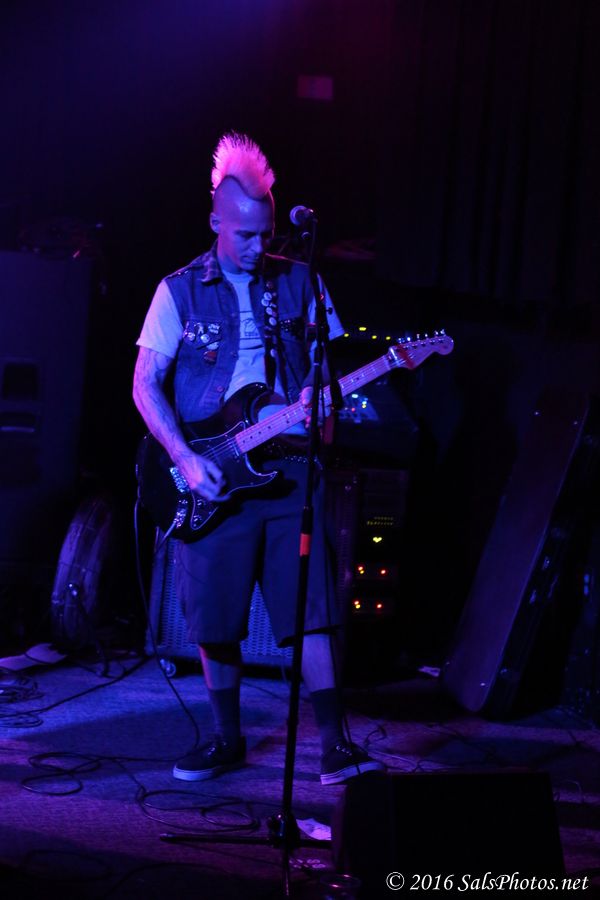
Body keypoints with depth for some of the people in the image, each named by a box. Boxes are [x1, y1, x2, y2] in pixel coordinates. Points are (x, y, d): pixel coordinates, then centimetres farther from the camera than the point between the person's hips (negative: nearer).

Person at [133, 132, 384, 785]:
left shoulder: (298, 283, 9)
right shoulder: (180, 290, 4)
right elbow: (145, 384, 0)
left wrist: (316, 396, -11)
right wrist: (185, 459, -11)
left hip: (286, 467, 1)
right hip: (209, 476, 0)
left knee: (310, 609, -4)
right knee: (213, 615, 4)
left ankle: (334, 746, 0)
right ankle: (227, 739, 20)